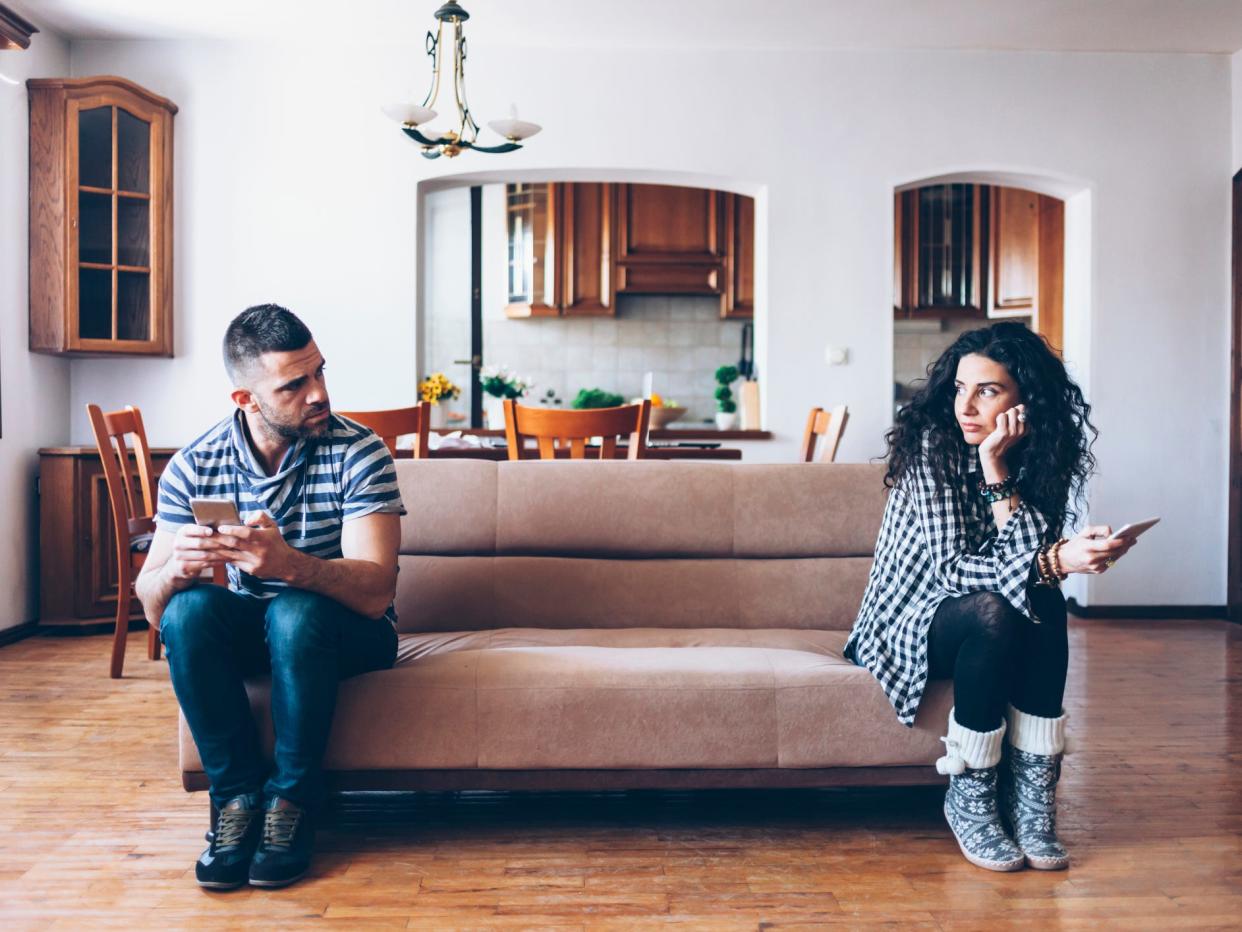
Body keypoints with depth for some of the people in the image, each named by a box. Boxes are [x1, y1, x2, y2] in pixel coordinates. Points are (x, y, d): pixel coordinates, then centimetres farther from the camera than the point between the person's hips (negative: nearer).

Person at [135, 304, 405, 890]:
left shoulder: (358, 453, -18)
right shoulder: (192, 467, -9)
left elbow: (375, 591, -27)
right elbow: (150, 606, -11)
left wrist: (289, 563, -47)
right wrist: (178, 568, -35)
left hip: (345, 632, -2)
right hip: (246, 630, 3)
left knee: (295, 613, -35)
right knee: (188, 609, -28)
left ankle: (291, 803, -15)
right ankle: (238, 796, -14)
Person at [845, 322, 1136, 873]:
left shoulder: (1044, 456, -5)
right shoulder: (933, 442, -18)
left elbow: (1034, 556, -18)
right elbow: (950, 568, -25)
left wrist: (997, 471, -25)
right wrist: (1056, 561, -38)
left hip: (989, 626, 4)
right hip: (908, 623, -4)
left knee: (1045, 603, -27)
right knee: (993, 610, -33)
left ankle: (1031, 795, -20)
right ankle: (969, 799, -18)